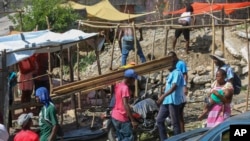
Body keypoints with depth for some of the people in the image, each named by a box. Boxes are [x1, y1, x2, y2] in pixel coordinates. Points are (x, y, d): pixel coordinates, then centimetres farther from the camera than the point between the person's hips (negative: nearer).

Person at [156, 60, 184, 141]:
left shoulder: (177, 73, -13)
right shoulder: (171, 74, 17)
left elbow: (174, 87, -25)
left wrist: (163, 96, -31)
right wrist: (163, 98, 24)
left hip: (174, 101, -10)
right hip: (166, 101, 10)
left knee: (175, 123, -3)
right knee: (159, 120, 10)